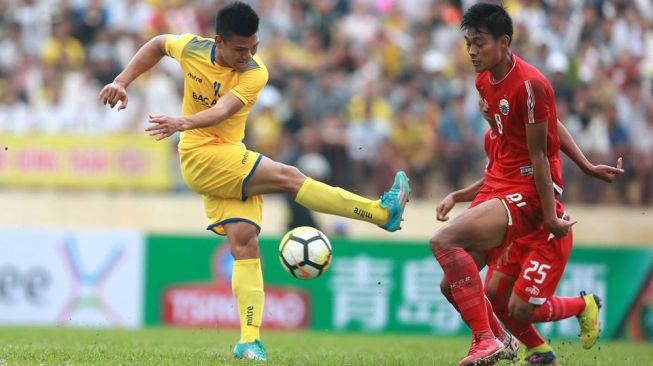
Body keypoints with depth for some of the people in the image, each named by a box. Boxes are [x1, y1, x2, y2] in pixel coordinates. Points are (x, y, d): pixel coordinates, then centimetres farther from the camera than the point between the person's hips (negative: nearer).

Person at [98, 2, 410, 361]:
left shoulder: (255, 73, -11)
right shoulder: (191, 49, -8)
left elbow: (223, 110, -29)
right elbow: (157, 45, 16)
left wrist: (183, 123, -47)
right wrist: (122, 82, 8)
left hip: (232, 160, 3)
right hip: (200, 157, -3)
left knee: (244, 241, -10)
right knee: (289, 177, -19)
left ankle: (250, 340, -10)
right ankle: (381, 212, -18)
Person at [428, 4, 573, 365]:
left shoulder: (529, 85, -19)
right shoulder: (483, 81, 7)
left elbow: (539, 154, -18)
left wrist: (550, 217, -15)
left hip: (529, 191, -9)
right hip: (499, 183, 9)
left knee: (444, 241, -26)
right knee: (452, 283, 7)